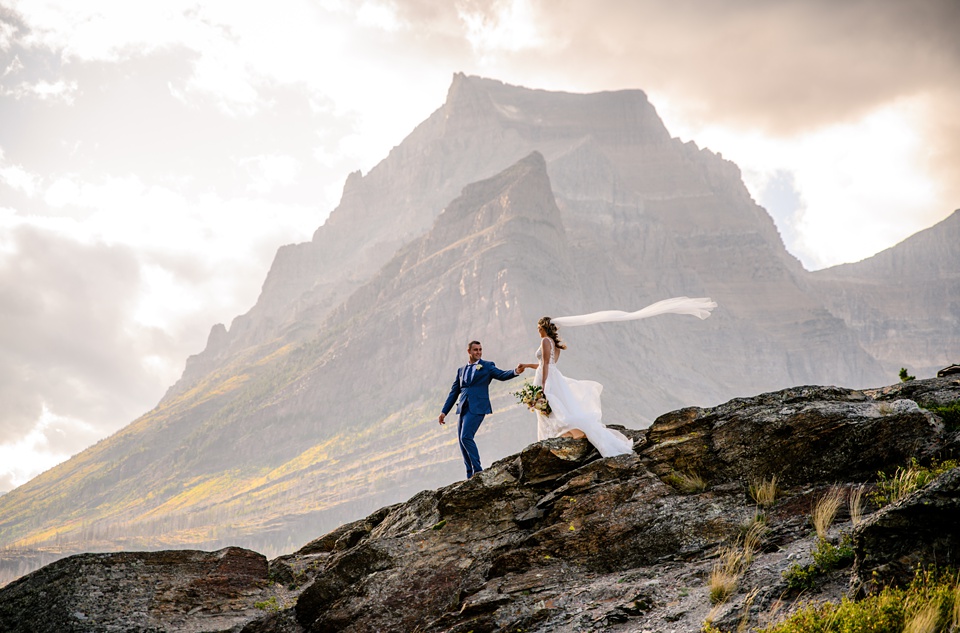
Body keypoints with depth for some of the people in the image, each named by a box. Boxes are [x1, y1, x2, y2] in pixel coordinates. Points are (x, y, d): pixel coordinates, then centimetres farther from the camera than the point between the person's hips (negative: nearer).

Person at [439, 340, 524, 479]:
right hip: (463, 408, 6)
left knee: (466, 437, -18)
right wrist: (444, 411, 16)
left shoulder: (487, 366, 8)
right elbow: (454, 392, 22)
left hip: (477, 407, -6)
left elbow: (502, 375, -8)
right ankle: (471, 475, 9)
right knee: (462, 441, 3)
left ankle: (477, 470, -11)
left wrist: (515, 372, -29)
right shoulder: (461, 370, 21)